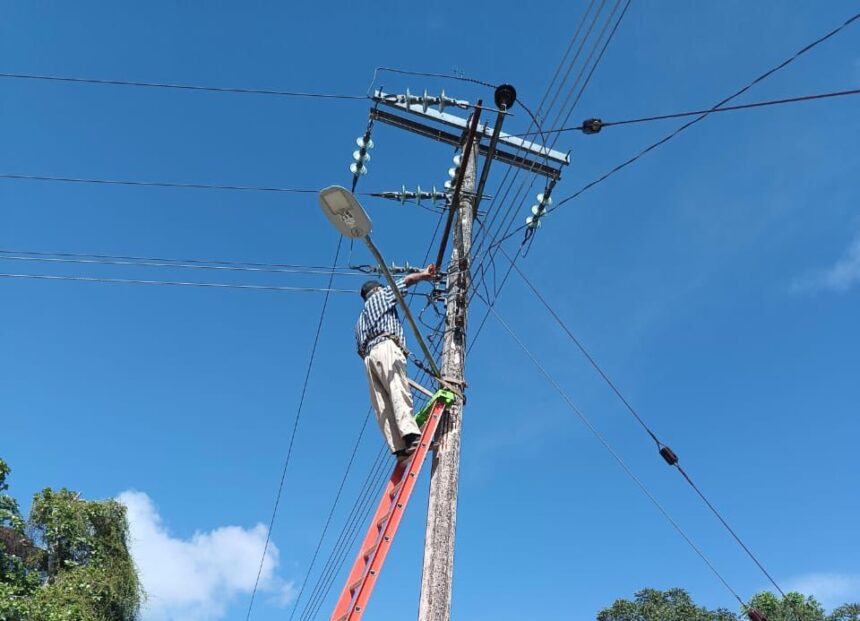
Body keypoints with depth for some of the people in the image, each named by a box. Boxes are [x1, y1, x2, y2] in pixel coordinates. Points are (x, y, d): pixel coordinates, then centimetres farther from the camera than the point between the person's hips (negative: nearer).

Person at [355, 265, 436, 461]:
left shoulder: (360, 319, 37)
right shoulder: (381, 295, 22)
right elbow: (407, 280, 15)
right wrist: (424, 274, 28)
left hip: (369, 356, 6)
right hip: (386, 347, -6)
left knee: (383, 406, -8)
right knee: (399, 391, -25)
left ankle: (399, 448, -22)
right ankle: (411, 435, -43)